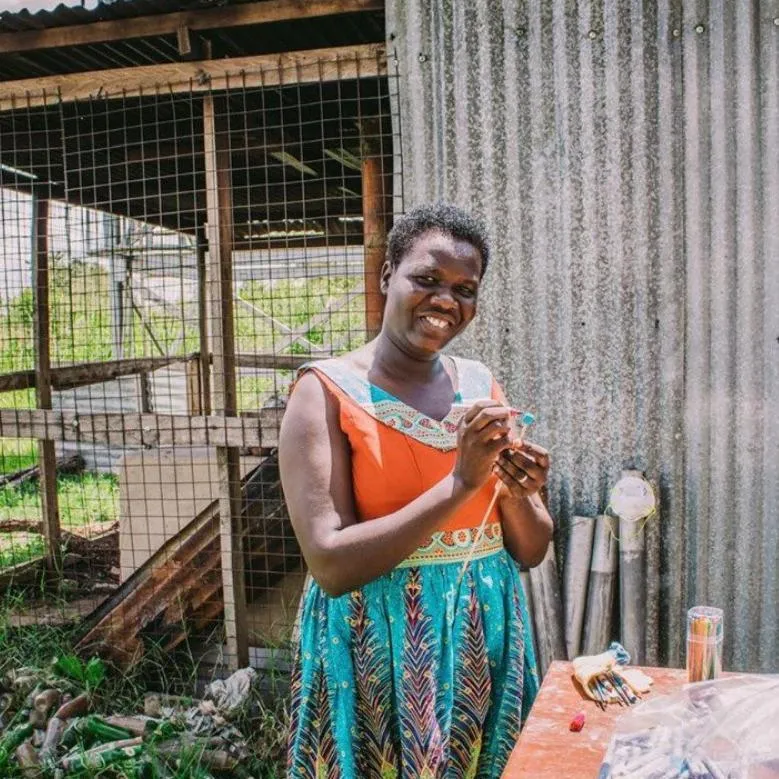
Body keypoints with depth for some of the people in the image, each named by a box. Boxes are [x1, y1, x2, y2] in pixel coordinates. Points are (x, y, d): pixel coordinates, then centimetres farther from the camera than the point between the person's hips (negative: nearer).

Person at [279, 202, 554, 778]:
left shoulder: (480, 385, 3)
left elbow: (532, 552, 6)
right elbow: (330, 565, -19)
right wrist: (461, 483, -23)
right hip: (379, 652, -4)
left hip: (485, 642, 5)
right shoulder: (328, 391, -12)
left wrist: (517, 495, -15)